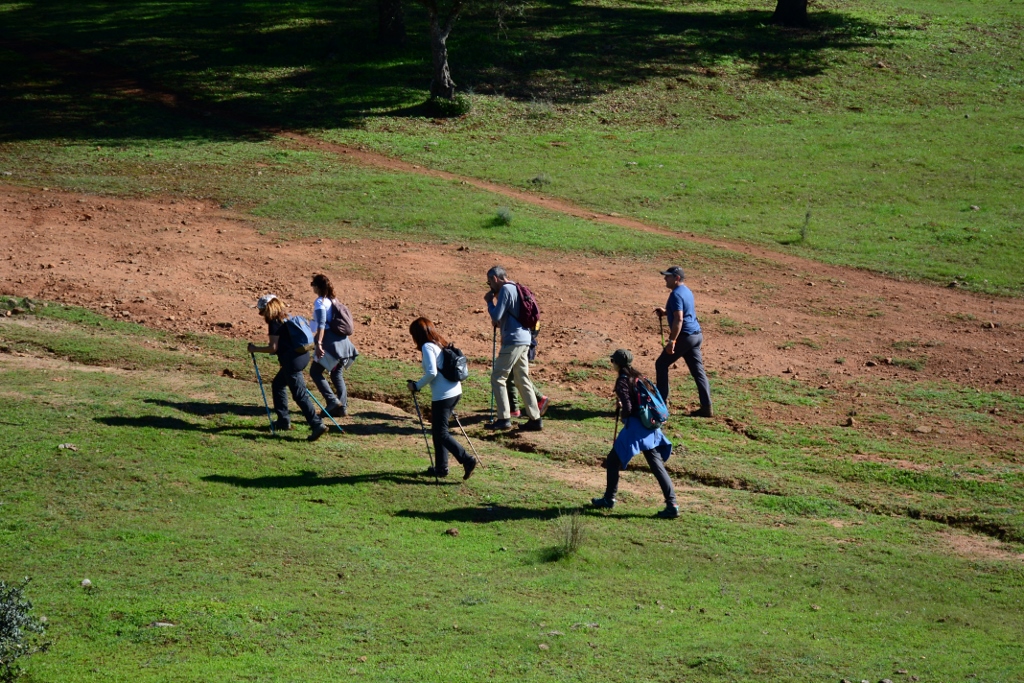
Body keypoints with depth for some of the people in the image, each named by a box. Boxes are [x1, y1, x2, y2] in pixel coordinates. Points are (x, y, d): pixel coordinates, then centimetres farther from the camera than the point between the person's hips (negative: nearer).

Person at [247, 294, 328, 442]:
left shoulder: (274, 323, -10)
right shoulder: (286, 318, 16)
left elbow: (273, 348, -13)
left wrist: (255, 349, -2)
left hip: (292, 361, -10)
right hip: (301, 356, 10)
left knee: (299, 394, -9)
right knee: (277, 384, 23)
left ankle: (317, 425, -17)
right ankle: (283, 421, 28)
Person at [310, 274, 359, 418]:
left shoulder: (320, 302, -9)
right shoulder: (333, 301, 15)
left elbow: (321, 324, -20)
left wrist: (319, 343, -26)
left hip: (330, 342, -8)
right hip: (342, 342, 8)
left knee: (315, 372, 1)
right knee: (337, 375, 12)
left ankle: (332, 401, -11)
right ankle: (342, 407, 6)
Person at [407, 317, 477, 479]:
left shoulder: (427, 347, -12)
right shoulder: (442, 344, 14)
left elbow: (431, 373, -21)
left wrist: (417, 386, -8)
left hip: (442, 396, -9)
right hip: (456, 392, 9)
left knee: (441, 433, -3)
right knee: (438, 430, 18)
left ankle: (467, 460, -15)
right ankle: (441, 467, 20)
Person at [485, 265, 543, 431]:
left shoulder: (505, 290, -11)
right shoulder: (516, 289, 18)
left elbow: (496, 316, -15)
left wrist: (489, 301, 0)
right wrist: (499, 322, 13)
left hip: (513, 341, -9)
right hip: (524, 339, 9)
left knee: (497, 378, -4)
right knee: (522, 380, 12)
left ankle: (504, 418, -6)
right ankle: (535, 419, 11)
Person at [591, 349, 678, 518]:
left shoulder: (622, 381, -11)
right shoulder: (638, 377, 11)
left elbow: (627, 407, -19)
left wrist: (624, 417, 2)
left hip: (634, 427, -7)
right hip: (649, 427, 7)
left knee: (613, 461, 11)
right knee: (657, 465, 3)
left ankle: (609, 499, 19)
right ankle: (672, 505, -4)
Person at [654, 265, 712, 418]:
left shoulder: (676, 294, -15)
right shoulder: (687, 291, 15)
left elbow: (678, 319, -24)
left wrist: (672, 340, -26)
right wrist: (666, 312, 23)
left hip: (685, 336, -9)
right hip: (696, 335, 9)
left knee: (661, 364, 5)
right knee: (698, 371, 7)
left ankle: (662, 401, 7)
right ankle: (706, 407, 2)